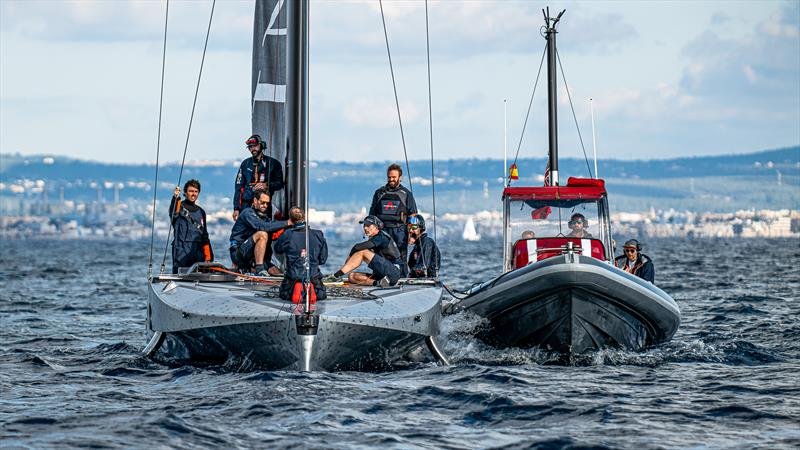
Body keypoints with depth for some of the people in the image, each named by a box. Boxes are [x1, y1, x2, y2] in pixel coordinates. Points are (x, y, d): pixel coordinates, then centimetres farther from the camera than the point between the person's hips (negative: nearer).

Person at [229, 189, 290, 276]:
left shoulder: (263, 217, 18)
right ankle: (259, 270, -31)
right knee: (262, 234, -29)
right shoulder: (248, 212, -9)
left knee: (277, 273, -5)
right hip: (238, 252, -8)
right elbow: (262, 227, -25)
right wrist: (286, 223, -24)